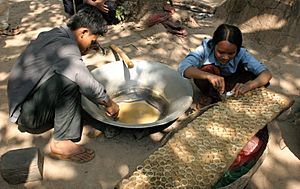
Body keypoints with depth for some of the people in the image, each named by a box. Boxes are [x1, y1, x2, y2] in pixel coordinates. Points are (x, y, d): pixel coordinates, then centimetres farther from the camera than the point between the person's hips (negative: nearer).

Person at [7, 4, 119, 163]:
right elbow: (89, 86, -23)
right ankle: (61, 143, -19)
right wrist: (110, 105, -6)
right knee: (69, 82, -26)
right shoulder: (65, 48, -23)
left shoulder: (51, 35, 6)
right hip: (28, 115, -9)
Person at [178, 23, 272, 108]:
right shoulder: (206, 48, -30)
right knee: (208, 69, -34)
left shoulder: (241, 54, -26)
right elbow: (183, 67, -43)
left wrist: (248, 85, -52)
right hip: (210, 86, -2)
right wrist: (209, 76, -59)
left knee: (254, 77, -25)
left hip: (229, 82, 3)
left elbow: (267, 74, -32)